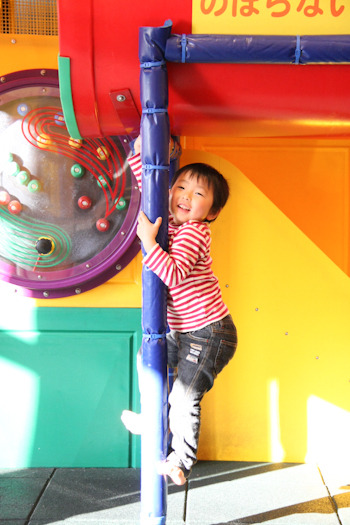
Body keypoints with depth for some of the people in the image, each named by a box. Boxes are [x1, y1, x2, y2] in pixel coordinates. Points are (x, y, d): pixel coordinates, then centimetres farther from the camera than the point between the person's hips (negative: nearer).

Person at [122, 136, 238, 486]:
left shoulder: (194, 232, -21)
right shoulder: (172, 220, 4)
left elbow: (173, 274, -33)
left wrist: (148, 241, -30)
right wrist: (139, 153, 5)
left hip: (209, 332, -10)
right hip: (184, 331, 10)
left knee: (184, 398, -5)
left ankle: (181, 463, 10)